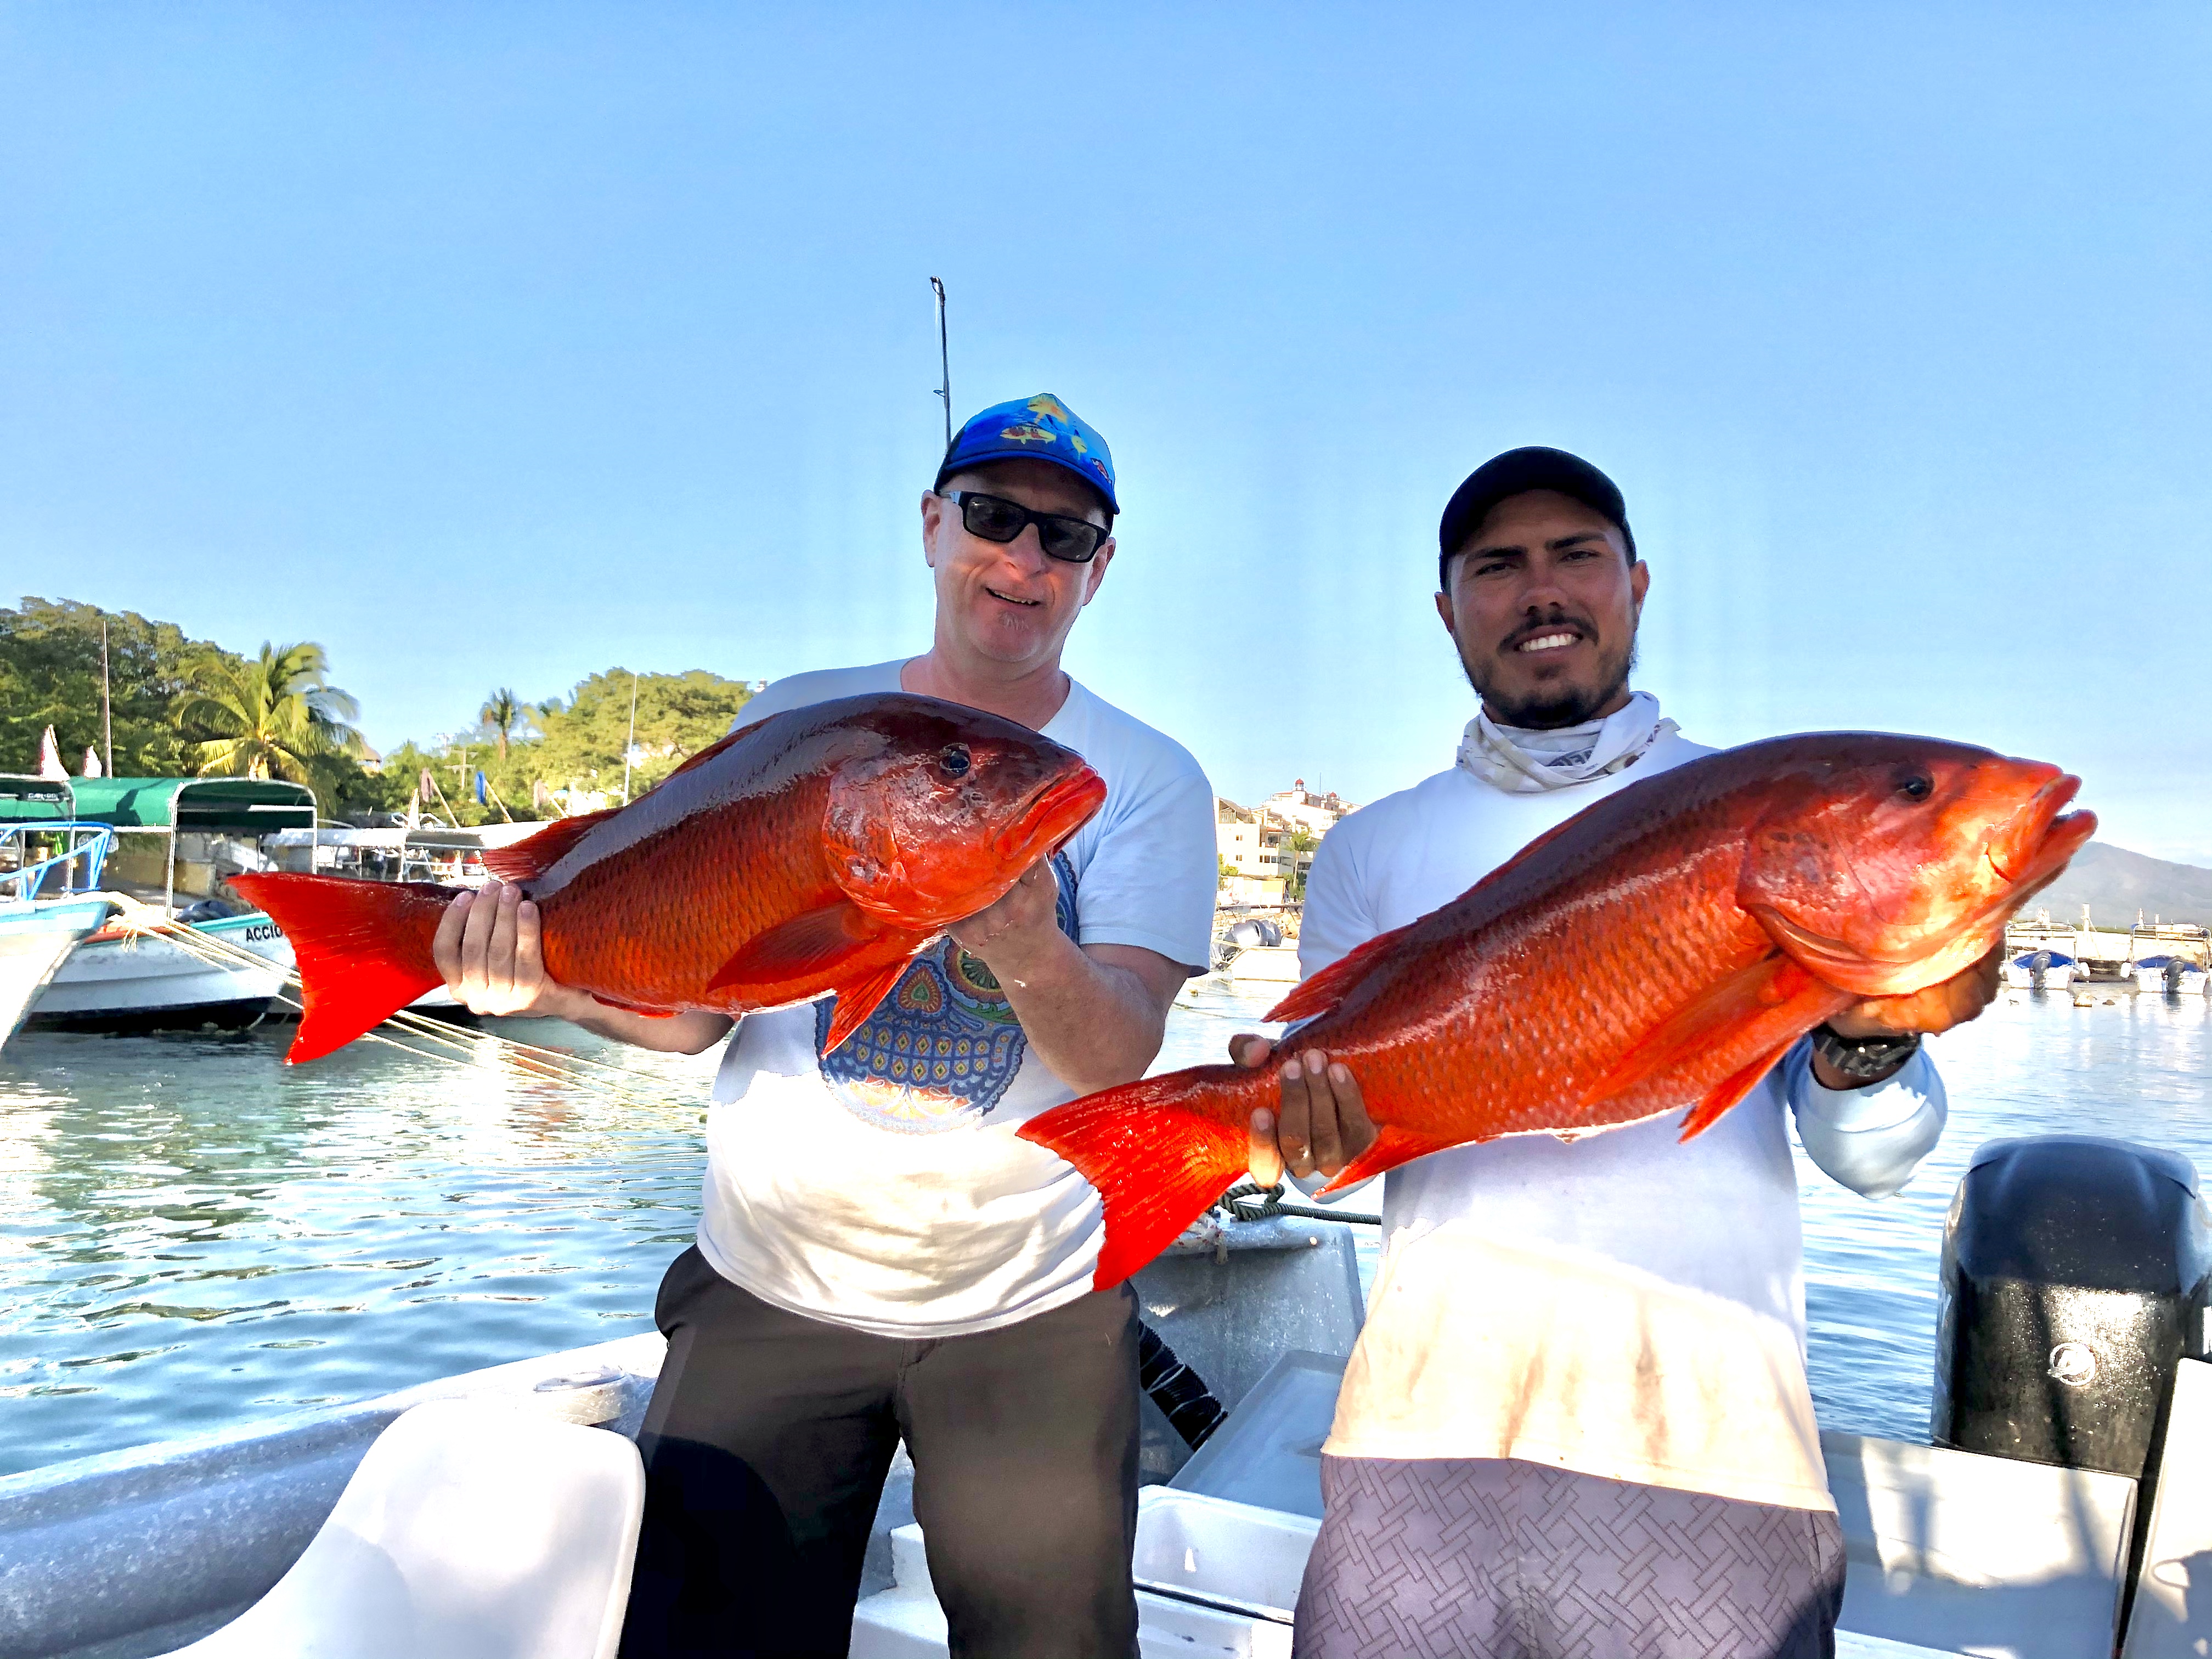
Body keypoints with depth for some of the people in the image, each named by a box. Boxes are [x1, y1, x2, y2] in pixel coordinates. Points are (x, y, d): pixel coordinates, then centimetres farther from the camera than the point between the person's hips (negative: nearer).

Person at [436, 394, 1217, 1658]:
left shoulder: (1150, 781, -5)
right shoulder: (796, 721, 1)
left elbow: (1123, 1061, -17)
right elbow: (696, 995, -1)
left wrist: (1028, 954, -37)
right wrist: (555, 977, -21)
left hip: (1031, 1307, -1)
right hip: (771, 1290, 2)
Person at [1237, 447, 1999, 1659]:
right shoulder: (1372, 851, 10)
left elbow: (1874, 1162, 5)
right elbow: (1332, 1112, 9)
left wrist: (1862, 1038, -16)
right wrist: (1306, 1123, -13)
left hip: (1708, 1417, 0)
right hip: (1433, 1404, 1)